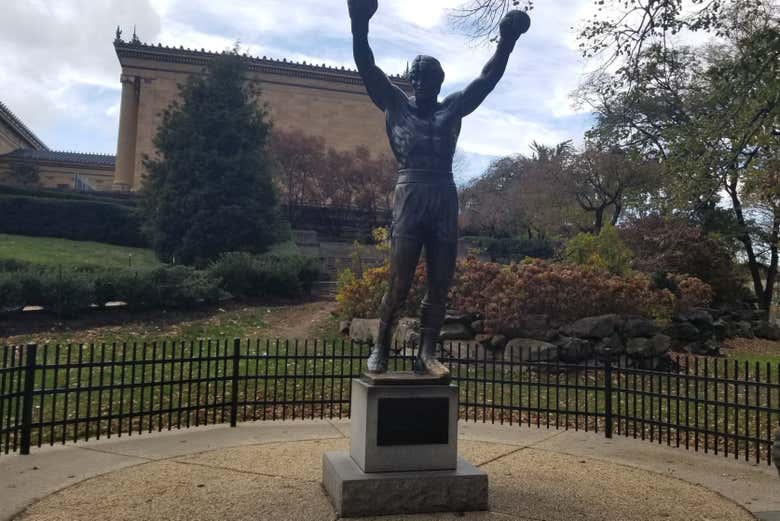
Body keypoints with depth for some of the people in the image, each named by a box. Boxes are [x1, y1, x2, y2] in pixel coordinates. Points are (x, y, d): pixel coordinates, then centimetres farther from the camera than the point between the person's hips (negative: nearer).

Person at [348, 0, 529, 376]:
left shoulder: (453, 109, 16)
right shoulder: (396, 105, 11)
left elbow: (488, 78, 14)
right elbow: (367, 69, 1)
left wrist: (507, 41, 2)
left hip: (444, 199, 3)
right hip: (409, 197, -3)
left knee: (440, 284, 1)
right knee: (399, 283, -5)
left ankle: (427, 353, 8)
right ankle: (381, 347, 10)